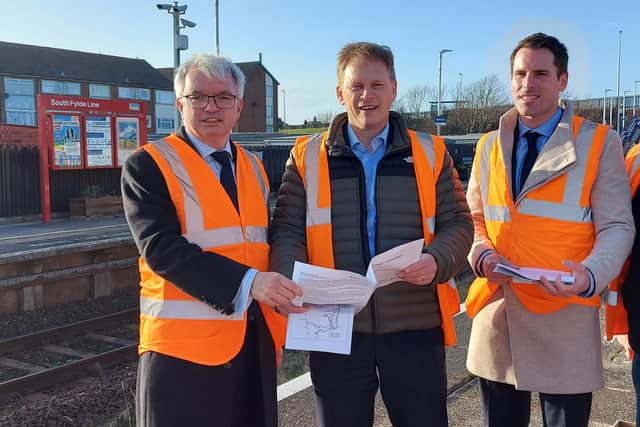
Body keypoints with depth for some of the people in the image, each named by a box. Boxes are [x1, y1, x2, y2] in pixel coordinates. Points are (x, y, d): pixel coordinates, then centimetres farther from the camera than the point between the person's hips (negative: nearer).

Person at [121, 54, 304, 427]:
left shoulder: (254, 169, 12)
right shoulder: (148, 166, -6)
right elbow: (161, 249, -18)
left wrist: (275, 326, 6)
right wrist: (247, 282, -28)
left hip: (254, 341, 6)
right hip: (184, 344, -5)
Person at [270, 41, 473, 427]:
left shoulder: (430, 153, 7)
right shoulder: (308, 156, 6)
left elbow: (458, 223, 5)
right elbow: (287, 230, 3)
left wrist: (437, 261, -17)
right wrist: (290, 280, -18)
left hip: (416, 325, 0)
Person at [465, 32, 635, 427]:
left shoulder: (600, 143, -1)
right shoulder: (489, 146, 11)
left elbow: (617, 226, -5)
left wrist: (591, 274, -24)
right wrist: (482, 254, -8)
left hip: (564, 321, -3)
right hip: (496, 316, 4)